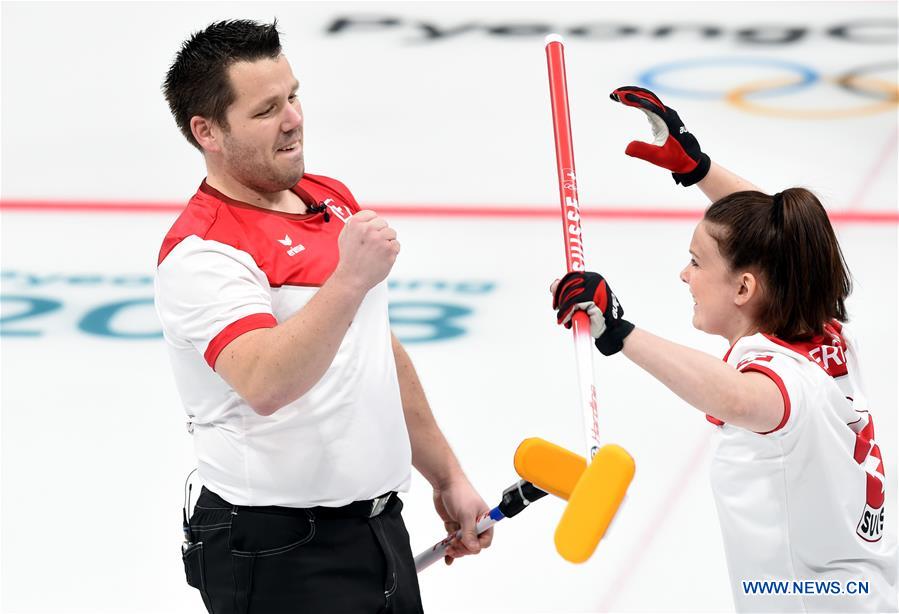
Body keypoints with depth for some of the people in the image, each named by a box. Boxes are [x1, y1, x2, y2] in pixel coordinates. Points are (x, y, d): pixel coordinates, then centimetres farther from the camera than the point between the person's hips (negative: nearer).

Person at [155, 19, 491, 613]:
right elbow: (264, 387, -35)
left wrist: (447, 476, 22)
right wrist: (349, 280, -43)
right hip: (279, 555, -8)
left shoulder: (335, 199, 11)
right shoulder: (200, 251, -18)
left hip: (381, 526, 8)